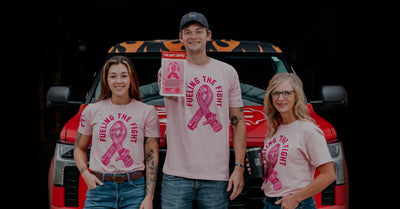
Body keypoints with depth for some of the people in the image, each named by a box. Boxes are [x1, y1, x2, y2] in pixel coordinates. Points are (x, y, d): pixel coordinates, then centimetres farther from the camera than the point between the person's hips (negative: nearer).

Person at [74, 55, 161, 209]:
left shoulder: (147, 112, 4)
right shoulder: (92, 111, 8)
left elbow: (152, 156, 2)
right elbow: (79, 149, 16)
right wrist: (85, 174, -4)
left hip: (134, 189, -1)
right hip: (99, 188, 1)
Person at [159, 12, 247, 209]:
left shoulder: (228, 72, 9)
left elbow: (238, 122, 9)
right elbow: (170, 93, -22)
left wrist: (239, 167, 2)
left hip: (217, 176, 2)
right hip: (177, 175, -2)